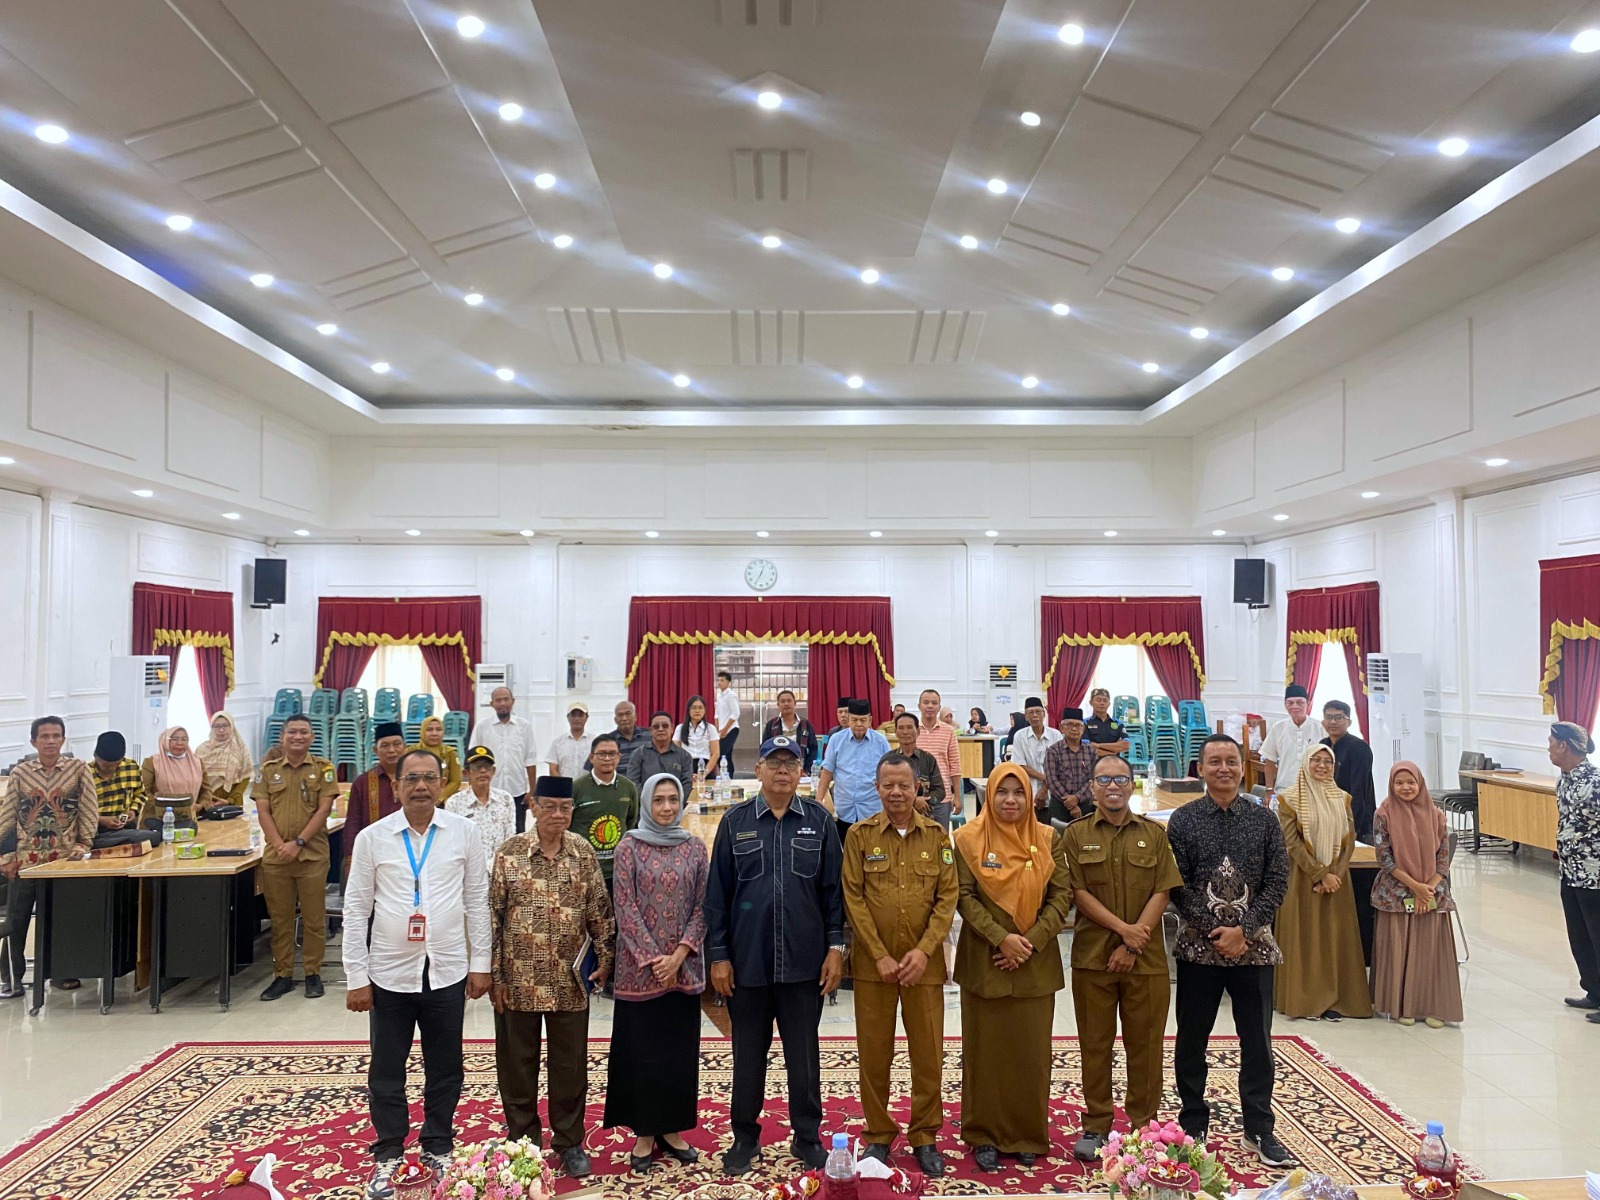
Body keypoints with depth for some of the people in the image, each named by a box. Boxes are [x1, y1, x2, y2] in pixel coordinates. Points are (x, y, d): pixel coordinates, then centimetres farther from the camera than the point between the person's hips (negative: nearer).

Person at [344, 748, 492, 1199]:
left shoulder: (463, 833, -3)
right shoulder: (372, 837, -5)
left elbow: (477, 900, 3)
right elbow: (356, 910, -1)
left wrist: (480, 963, 2)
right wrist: (356, 978, -3)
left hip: (447, 972, 1)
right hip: (390, 973, 0)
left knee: (445, 1069, 13)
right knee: (386, 1072, 11)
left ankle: (438, 1147, 31)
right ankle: (387, 1155, 29)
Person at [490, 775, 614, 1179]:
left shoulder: (583, 852, 0)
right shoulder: (509, 853, -6)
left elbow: (599, 910, 5)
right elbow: (492, 915, -4)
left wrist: (605, 957, 2)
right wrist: (494, 974, -5)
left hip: (570, 980, 1)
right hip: (518, 979, -1)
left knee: (571, 1064, 10)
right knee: (518, 1063, 11)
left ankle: (569, 1141, 25)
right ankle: (522, 1141, 28)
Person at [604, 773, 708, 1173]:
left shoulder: (695, 847, 4)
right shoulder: (630, 846, -4)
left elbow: (702, 907, 2)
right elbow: (625, 907, -7)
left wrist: (678, 955, -10)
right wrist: (654, 959, -13)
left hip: (684, 967, 3)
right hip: (640, 967, -2)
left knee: (681, 1049, 8)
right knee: (642, 1048, 4)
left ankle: (672, 1129, 22)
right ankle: (644, 1133, 17)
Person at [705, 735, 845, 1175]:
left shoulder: (819, 821, 2)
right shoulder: (736, 821, 0)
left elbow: (833, 888, 3)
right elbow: (717, 892, 1)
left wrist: (835, 947, -2)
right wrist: (718, 955, -2)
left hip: (803, 961, 0)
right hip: (747, 961, 0)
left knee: (804, 1054, 10)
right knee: (748, 1054, 13)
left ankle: (808, 1136, 26)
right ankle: (745, 1137, 28)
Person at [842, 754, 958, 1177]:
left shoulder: (937, 835, 2)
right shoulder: (859, 835, -1)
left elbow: (947, 898, 0)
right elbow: (853, 899, -4)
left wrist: (922, 951, -11)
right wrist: (880, 956, -10)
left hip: (924, 963, 1)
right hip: (873, 963, -1)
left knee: (928, 1053, 6)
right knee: (874, 1053, 7)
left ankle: (924, 1136, 23)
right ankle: (878, 1134, 23)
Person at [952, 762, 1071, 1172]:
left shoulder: (1047, 838, 3)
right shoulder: (969, 838, -3)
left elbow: (1062, 894, -1)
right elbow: (964, 897, -7)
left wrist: (1030, 941, -12)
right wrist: (1001, 937, -17)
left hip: (1036, 963, 2)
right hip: (984, 962, -2)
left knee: (1032, 1050, 7)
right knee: (985, 1049, 6)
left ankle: (1029, 1134, 23)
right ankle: (985, 1135, 19)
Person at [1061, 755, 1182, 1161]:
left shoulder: (1154, 833, 4)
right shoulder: (1075, 834, 1)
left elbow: (1161, 893, -1)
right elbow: (1079, 893, -4)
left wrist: (1133, 945, -10)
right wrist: (1123, 928, -14)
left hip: (1147, 958, 1)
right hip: (1093, 956, -1)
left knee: (1144, 1043, 7)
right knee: (1095, 1043, 7)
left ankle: (1143, 1124, 22)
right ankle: (1096, 1125, 19)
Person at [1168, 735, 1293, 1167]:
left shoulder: (1264, 819, 1)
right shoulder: (1183, 820, -3)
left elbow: (1278, 880, -2)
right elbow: (1178, 885, -6)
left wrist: (1243, 929, -11)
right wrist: (1216, 931, -13)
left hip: (1253, 943, 1)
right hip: (1198, 944, -1)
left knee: (1257, 1040, 8)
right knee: (1191, 1039, 8)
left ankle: (1259, 1130, 22)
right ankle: (1193, 1125, 23)